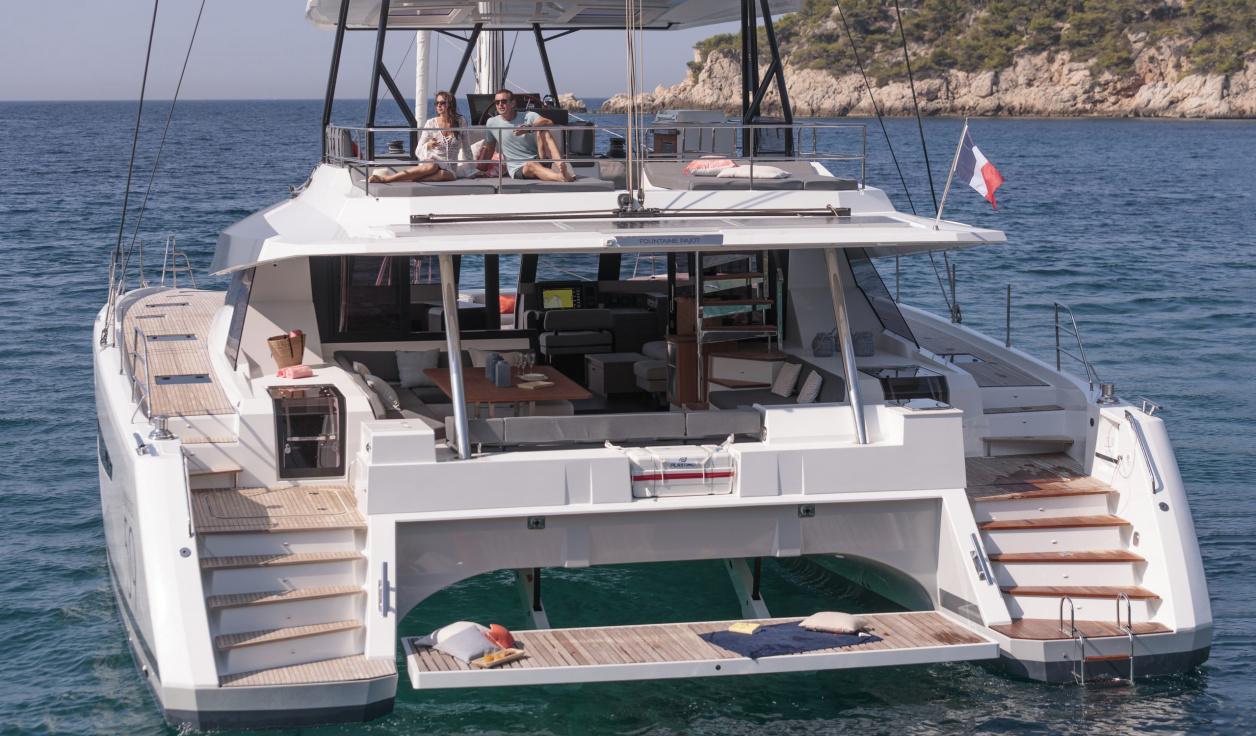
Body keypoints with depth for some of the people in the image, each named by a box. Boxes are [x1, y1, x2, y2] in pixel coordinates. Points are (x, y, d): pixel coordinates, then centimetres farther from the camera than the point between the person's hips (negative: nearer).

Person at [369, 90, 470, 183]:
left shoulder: (460, 122, 2)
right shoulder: (431, 123, 0)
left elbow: (466, 147, 13)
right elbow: (418, 151, -1)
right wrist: (428, 146, -22)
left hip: (449, 170, 1)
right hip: (429, 162, -1)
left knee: (442, 174, -39)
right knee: (431, 167, -40)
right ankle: (385, 178, -42)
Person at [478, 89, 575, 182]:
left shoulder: (528, 116, 1)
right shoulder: (492, 123, 8)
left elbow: (549, 123, -19)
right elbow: (488, 148, 21)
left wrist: (528, 128, -35)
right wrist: (481, 169, 21)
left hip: (539, 162, 1)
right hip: (518, 170, -1)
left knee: (542, 131, -22)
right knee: (531, 165, -36)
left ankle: (560, 165, -44)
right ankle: (561, 177, -63)